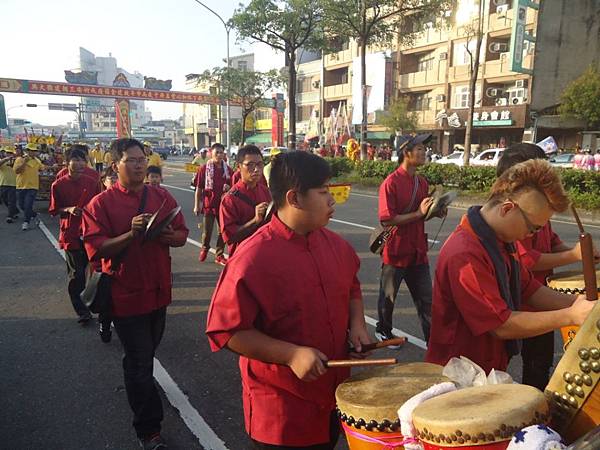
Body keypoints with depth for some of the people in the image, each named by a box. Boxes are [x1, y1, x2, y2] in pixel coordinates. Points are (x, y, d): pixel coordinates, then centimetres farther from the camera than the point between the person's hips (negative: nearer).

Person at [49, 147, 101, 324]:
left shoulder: (92, 182, 2)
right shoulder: (58, 185, -6)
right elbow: (54, 211, 1)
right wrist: (68, 209, -16)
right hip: (71, 234, -3)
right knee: (76, 274, 0)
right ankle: (82, 311, 13)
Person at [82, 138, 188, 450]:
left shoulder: (162, 197, 2)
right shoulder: (101, 203, -10)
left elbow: (181, 236, 2)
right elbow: (96, 249, -17)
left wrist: (164, 234, -20)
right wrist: (131, 234, -30)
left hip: (158, 289, 5)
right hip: (126, 293, -4)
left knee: (147, 352, 25)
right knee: (139, 361, 4)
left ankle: (140, 386, 54)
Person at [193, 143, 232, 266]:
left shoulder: (228, 169, 4)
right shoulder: (204, 169, -4)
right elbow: (198, 188, -3)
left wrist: (229, 188, -9)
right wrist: (197, 205, -6)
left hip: (224, 204, 3)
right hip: (209, 204, -2)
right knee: (207, 231, 5)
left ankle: (219, 255, 19)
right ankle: (204, 248, 34)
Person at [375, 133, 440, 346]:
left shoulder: (422, 183, 7)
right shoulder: (391, 183, -16)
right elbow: (387, 220, -22)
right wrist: (418, 213, -24)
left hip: (418, 252, 6)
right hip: (396, 252, -6)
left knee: (426, 299, 9)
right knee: (388, 296, 14)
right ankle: (383, 331, 35)